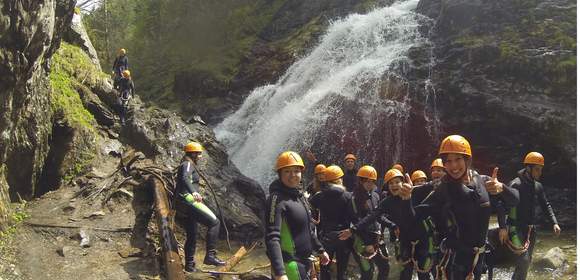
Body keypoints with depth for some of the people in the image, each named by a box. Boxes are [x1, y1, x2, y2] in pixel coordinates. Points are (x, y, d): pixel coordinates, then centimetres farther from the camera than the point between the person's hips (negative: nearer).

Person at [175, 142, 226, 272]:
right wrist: (193, 192, -43)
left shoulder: (188, 165, 26)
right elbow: (185, 179, -25)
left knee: (192, 234, 16)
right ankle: (210, 255, -21)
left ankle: (189, 264, 22)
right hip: (188, 200, -10)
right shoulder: (188, 164, -3)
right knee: (214, 222, -14)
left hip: (180, 204, 10)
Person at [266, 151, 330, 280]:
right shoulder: (277, 198, -18)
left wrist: (320, 250, 23)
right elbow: (272, 238, -26)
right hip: (290, 266, -8)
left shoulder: (299, 195, 9)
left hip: (304, 263, 8)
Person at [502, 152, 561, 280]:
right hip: (517, 228, -7)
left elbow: (545, 205, 16)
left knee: (528, 260, 12)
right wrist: (503, 227, -27)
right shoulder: (516, 184, -16)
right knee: (524, 259, -16)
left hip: (531, 228, 7)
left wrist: (554, 223, 4)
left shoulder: (538, 186, 7)